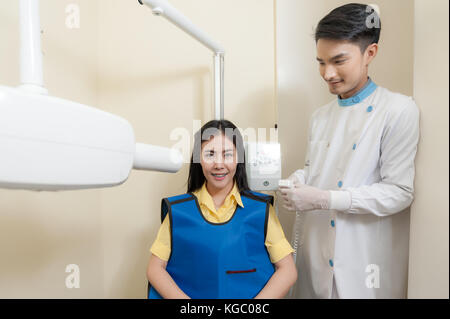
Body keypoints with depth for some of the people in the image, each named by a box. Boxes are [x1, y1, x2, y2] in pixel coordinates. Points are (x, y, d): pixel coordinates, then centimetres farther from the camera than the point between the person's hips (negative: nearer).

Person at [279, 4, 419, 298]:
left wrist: (324, 199, -21)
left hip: (366, 259, -5)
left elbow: (399, 192, -14)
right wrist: (294, 180, -7)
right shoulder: (320, 116, 9)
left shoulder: (399, 110, -10)